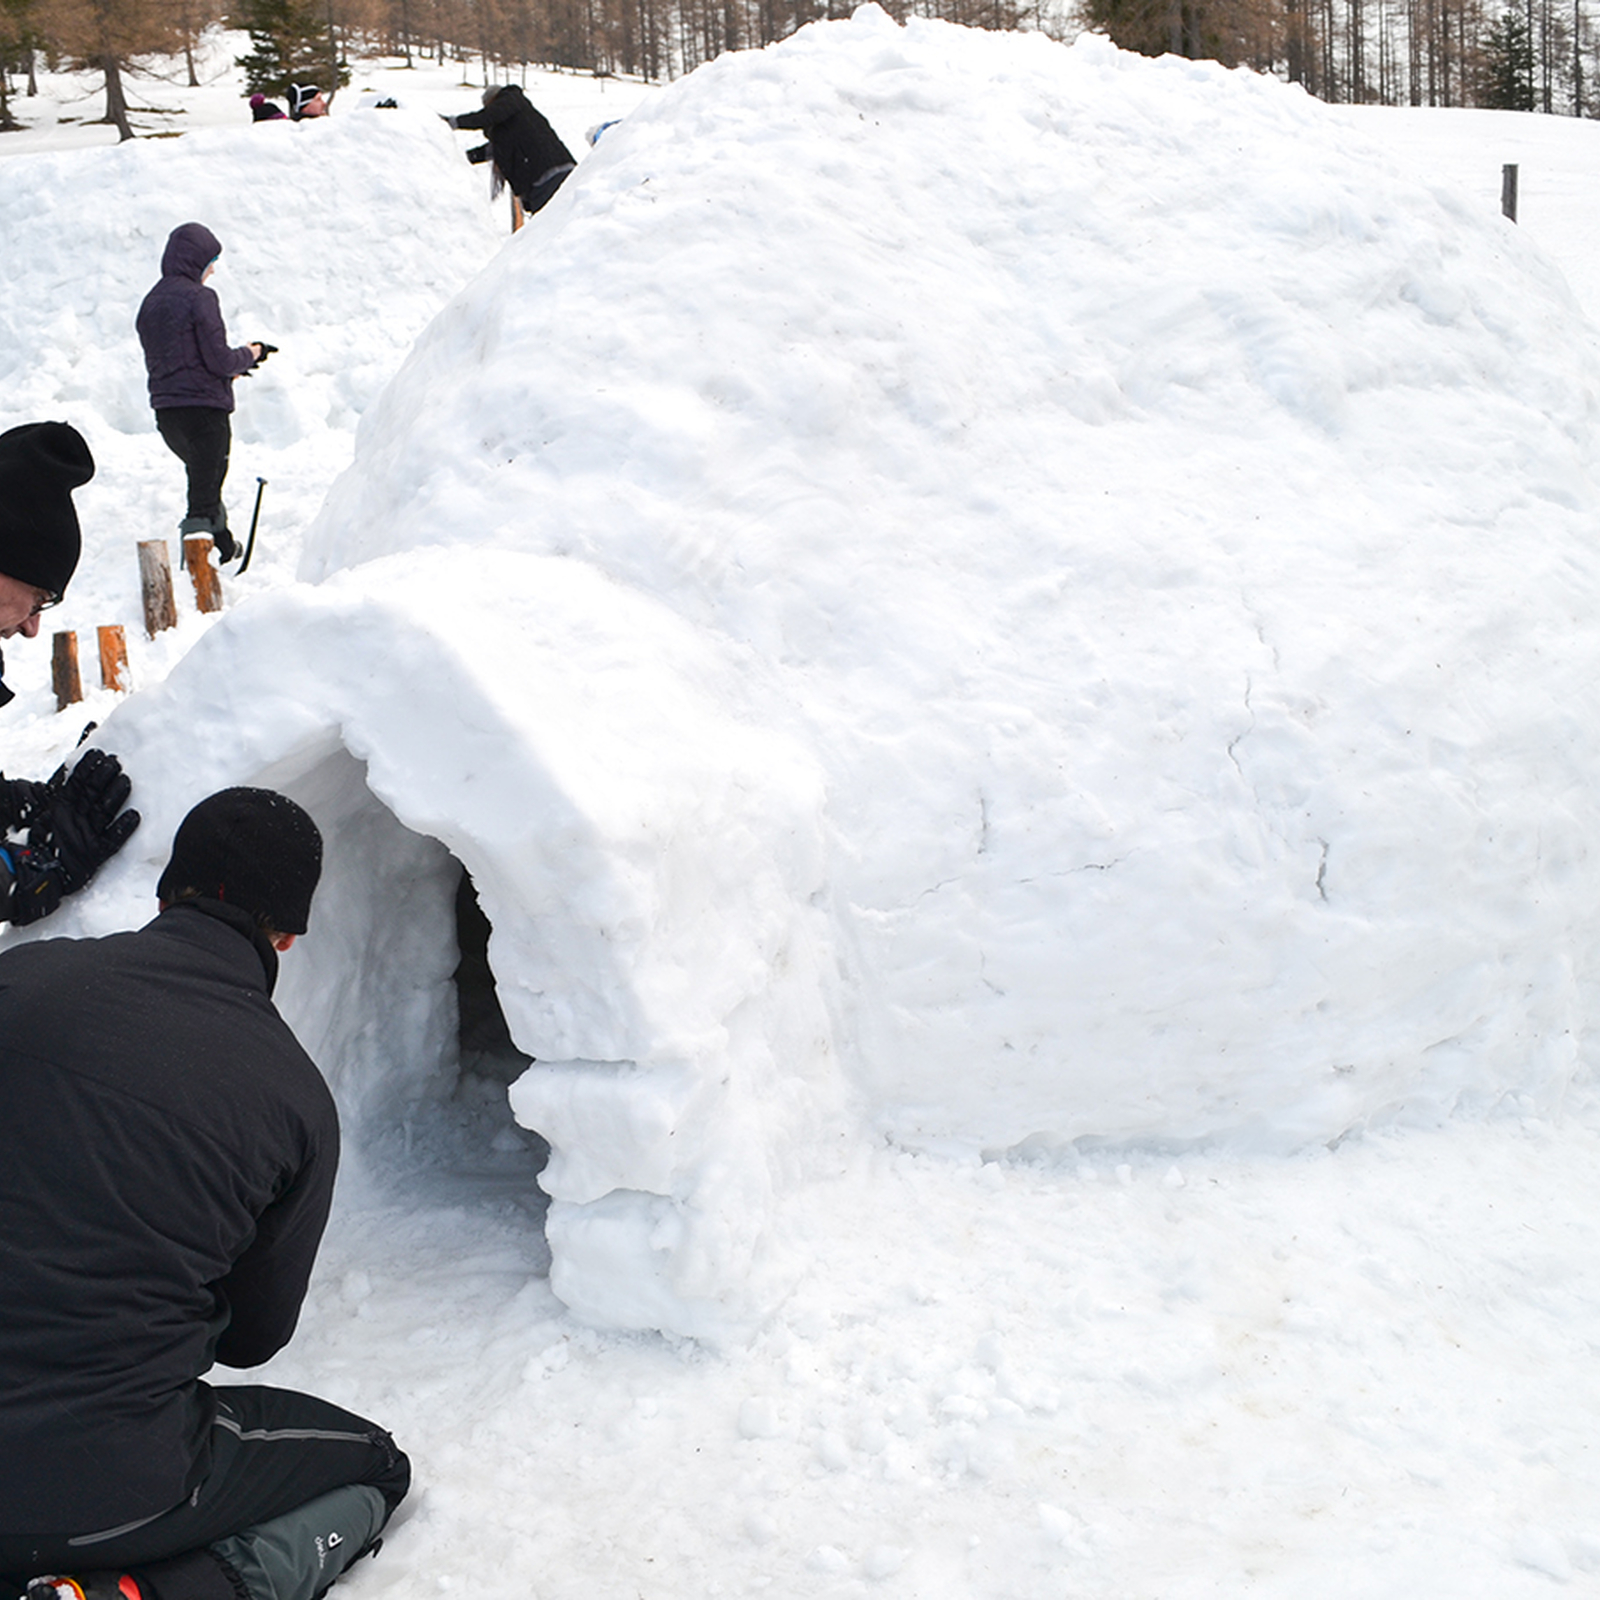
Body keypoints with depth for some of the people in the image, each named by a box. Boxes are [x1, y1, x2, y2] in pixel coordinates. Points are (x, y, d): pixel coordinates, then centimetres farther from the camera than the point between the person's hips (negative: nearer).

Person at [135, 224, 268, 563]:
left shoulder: (151, 301, 13)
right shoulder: (199, 297, -12)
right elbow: (220, 361, -16)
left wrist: (231, 366, 21)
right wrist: (249, 355, 6)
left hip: (165, 411, 8)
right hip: (203, 408, -8)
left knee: (204, 480, 28)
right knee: (204, 492, -6)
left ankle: (223, 547, 41)